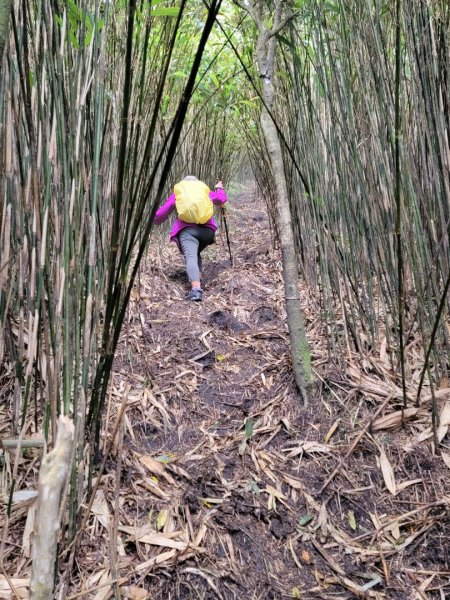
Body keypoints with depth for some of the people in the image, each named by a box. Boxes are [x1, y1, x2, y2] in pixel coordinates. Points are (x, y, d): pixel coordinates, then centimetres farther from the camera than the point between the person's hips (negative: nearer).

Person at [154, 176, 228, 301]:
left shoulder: (177, 194, 23)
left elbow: (162, 212, 23)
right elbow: (222, 199, 15)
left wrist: (156, 221, 44)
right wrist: (219, 189, 38)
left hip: (187, 230, -3)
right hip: (207, 229, 3)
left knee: (191, 257, -20)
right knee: (195, 253, 28)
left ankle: (196, 290, -43)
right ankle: (198, 281, 8)